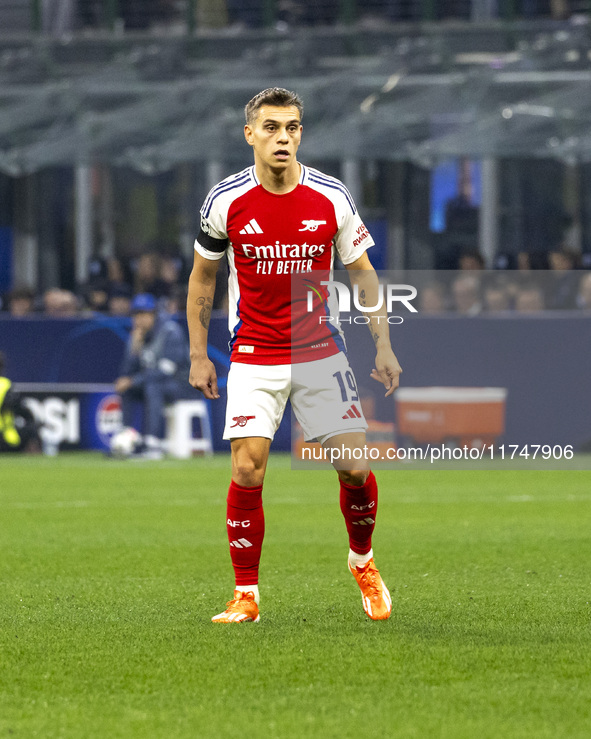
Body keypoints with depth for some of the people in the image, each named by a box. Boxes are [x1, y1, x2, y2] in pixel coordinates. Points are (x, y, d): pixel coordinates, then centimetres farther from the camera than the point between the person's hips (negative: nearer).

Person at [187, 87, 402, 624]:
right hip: (253, 357, -1)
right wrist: (198, 354, 6)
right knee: (248, 471, -12)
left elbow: (362, 272, 6)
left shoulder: (331, 197, -5)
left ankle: (362, 560, 23)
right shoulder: (226, 201, -6)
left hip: (321, 353, 1)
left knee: (355, 467, -6)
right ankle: (246, 595, 1)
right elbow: (202, 277, 8)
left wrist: (383, 345, 0)